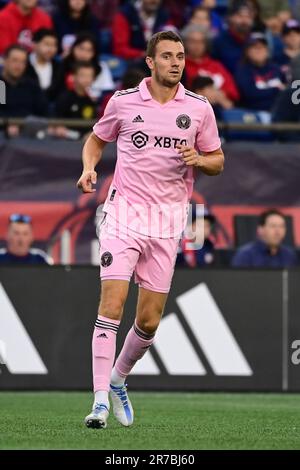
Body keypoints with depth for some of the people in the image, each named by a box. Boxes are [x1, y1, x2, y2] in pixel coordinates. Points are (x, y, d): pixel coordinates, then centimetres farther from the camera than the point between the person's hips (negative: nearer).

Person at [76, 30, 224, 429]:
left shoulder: (199, 108, 5)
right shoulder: (123, 101, 2)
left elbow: (217, 161, 13)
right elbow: (96, 140, 18)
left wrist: (198, 159, -9)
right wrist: (89, 169, -2)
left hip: (168, 219, 2)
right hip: (124, 212, -2)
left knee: (149, 321, 3)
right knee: (112, 303, -16)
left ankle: (118, 379, 30)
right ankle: (100, 401, -14)